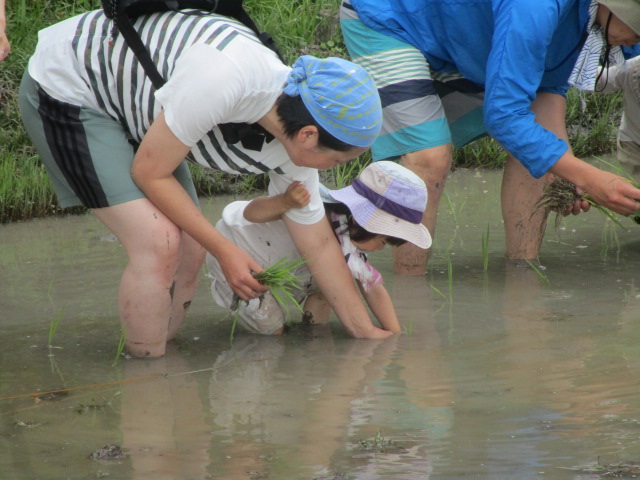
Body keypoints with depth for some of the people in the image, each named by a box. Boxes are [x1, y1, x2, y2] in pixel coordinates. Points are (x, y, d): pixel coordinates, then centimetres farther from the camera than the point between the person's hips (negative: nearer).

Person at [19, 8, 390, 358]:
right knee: (159, 243, -18)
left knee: (189, 250, 1)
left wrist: (366, 332, 6)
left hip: (133, 114, 8)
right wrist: (224, 250, -18)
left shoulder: (294, 145, -11)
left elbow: (319, 245, 3)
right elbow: (149, 172, -23)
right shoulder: (221, 79, -37)